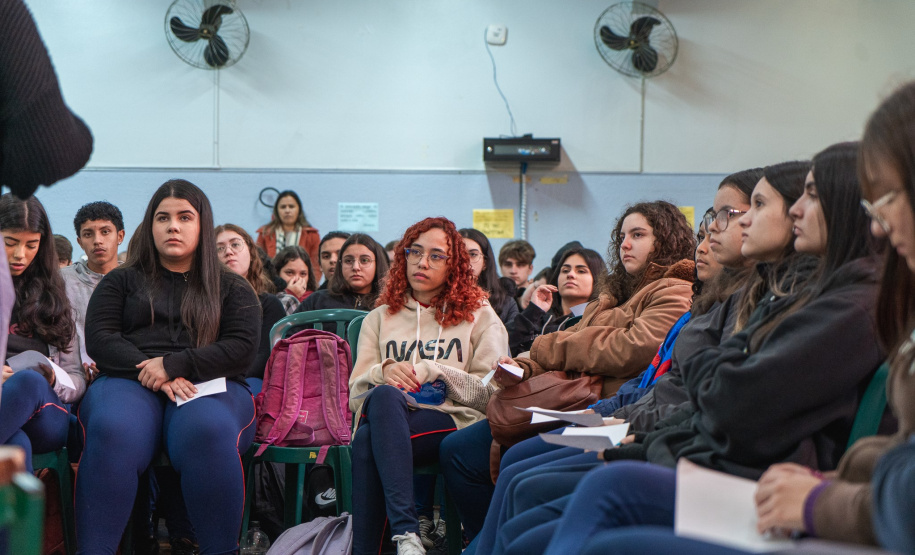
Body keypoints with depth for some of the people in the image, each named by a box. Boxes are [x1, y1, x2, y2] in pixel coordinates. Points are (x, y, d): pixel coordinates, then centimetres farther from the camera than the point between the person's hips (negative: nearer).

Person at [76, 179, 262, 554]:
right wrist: (149, 371, -9)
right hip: (130, 382, 1)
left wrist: (174, 365, -9)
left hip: (208, 386, -1)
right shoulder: (122, 281, 23)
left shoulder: (232, 288, 20)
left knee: (207, 432, -38)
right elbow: (99, 339, 9)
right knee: (113, 432, -37)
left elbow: (242, 347, 5)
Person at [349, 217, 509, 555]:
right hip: (389, 415, 2)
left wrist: (432, 370, -6)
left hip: (451, 422, -2)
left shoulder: (480, 317, 17)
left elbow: (491, 394, 5)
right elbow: (355, 394, 16)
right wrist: (383, 371, -6)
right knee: (384, 395, -37)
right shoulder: (380, 318, 25)